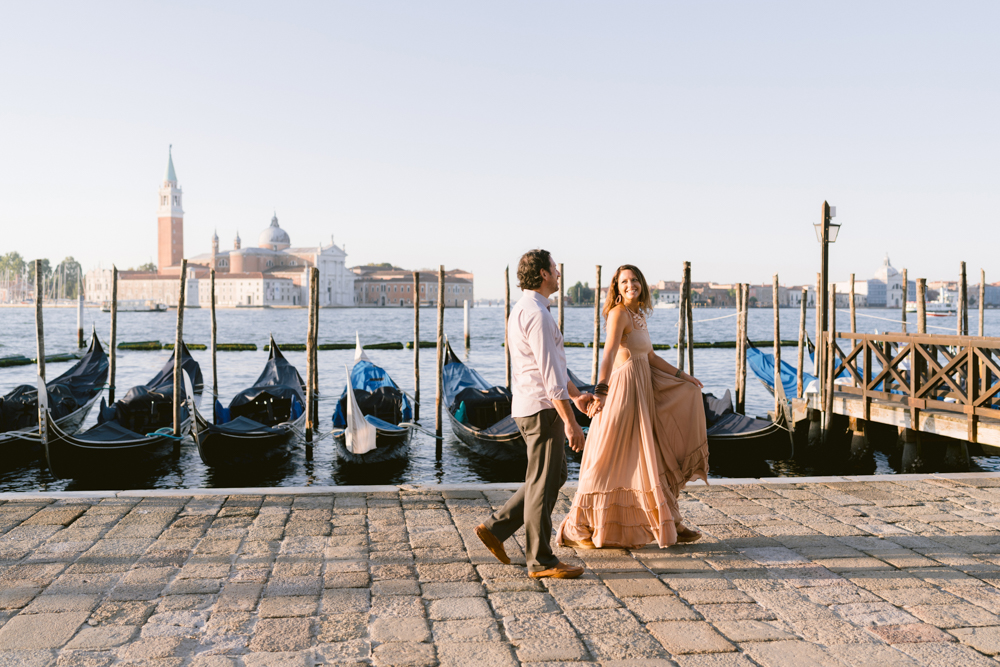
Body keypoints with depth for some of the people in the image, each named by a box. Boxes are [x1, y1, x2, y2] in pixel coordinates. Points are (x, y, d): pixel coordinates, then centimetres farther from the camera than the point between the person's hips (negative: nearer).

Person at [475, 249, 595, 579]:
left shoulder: (523, 308, 16)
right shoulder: (536, 314, -18)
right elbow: (550, 374, -22)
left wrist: (576, 395, 29)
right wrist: (570, 422, -21)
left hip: (528, 406, 10)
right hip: (542, 408, -10)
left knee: (554, 476, 19)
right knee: (543, 484, 0)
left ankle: (496, 527, 20)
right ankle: (540, 561, 12)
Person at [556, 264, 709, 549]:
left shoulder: (639, 316, 13)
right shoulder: (619, 313, -14)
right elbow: (608, 355, -26)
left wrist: (682, 375, 29)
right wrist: (600, 393, -36)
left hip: (644, 389, 9)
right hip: (625, 389, -9)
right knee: (611, 462, -4)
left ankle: (668, 524, 25)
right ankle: (578, 529, 7)